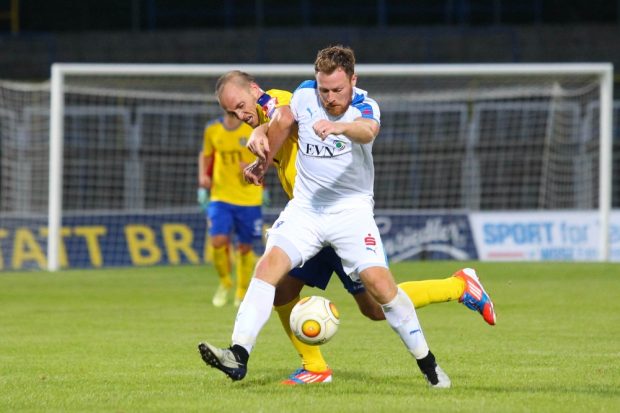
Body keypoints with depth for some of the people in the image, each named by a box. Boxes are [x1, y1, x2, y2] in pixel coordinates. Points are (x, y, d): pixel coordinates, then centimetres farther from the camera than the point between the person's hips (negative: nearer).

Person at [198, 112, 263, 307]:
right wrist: (203, 176, 1)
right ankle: (225, 283, 11)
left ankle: (242, 292, 27)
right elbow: (205, 154, 18)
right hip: (221, 196, 1)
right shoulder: (212, 129, 2)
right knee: (218, 241, -16)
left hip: (249, 198, -1)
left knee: (245, 247, 5)